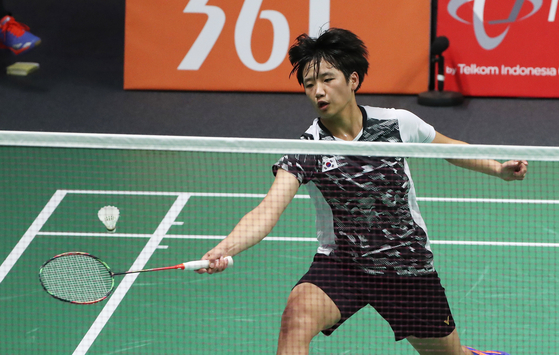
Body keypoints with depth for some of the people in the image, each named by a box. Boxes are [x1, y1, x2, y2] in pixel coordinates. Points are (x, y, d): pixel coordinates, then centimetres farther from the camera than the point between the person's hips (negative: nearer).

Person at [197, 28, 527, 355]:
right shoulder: (305, 150, -15)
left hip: (409, 266, 2)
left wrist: (498, 168, 5)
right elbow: (268, 210, -28)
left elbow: (448, 147, 13)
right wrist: (224, 249, -45)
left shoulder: (398, 124, -9)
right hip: (339, 264, -2)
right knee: (297, 316, -32)